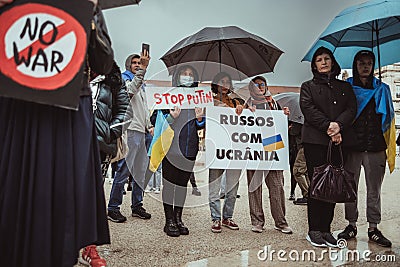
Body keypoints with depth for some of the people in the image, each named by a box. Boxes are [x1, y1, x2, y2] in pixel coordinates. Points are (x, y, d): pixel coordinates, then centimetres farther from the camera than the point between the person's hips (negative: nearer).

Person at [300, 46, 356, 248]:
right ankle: (314, 231, 3)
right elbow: (309, 110, -3)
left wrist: (339, 125, -13)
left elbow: (352, 109, 7)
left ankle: (326, 229, 10)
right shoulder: (308, 87, 13)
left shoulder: (345, 87, 21)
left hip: (340, 141, 3)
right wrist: (328, 127, -15)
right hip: (315, 141, -3)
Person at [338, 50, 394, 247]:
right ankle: (352, 225, 16)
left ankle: (373, 228, 14)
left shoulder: (382, 89, 14)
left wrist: (389, 145, 5)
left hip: (375, 147, 2)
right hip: (352, 145, -1)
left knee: (374, 191, 5)